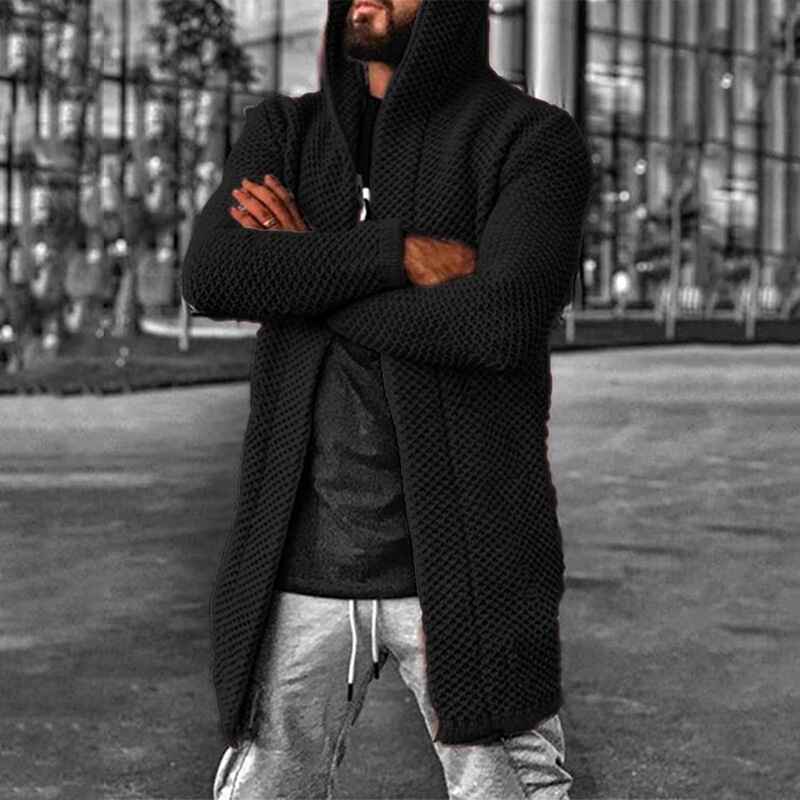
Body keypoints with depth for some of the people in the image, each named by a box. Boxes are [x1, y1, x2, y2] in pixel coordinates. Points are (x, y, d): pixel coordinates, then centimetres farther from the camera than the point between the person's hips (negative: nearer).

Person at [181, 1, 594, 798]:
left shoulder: (534, 138, -3)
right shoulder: (281, 133, 9)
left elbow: (503, 323, -20)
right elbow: (210, 277, -9)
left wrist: (302, 283, -9)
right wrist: (403, 254, -16)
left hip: (465, 563, -3)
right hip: (303, 563, 4)